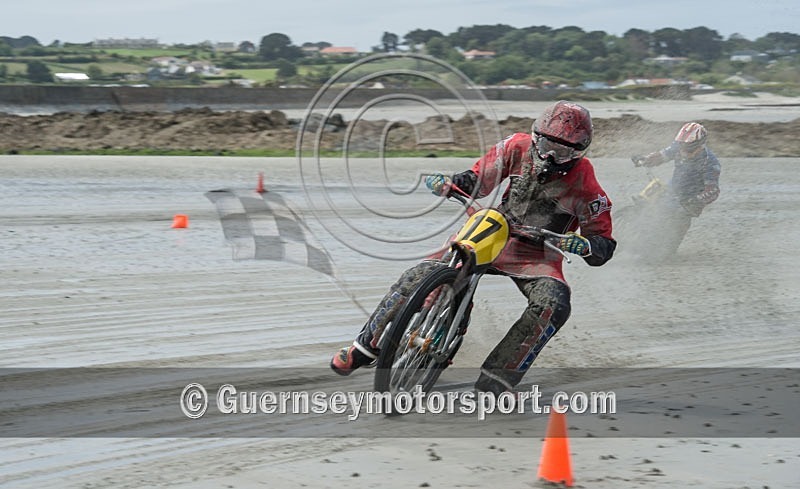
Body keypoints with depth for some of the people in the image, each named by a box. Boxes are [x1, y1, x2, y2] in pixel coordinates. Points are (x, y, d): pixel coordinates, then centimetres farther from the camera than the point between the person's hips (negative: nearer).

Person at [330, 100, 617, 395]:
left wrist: (584, 245, -33)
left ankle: (492, 384, -33)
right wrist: (448, 183, -16)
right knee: (420, 275, -15)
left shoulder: (584, 182, -13)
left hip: (537, 255, -2)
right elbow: (479, 177, 6)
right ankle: (365, 346, 4)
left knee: (553, 305, -34)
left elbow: (604, 247, -9)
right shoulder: (518, 147, -7)